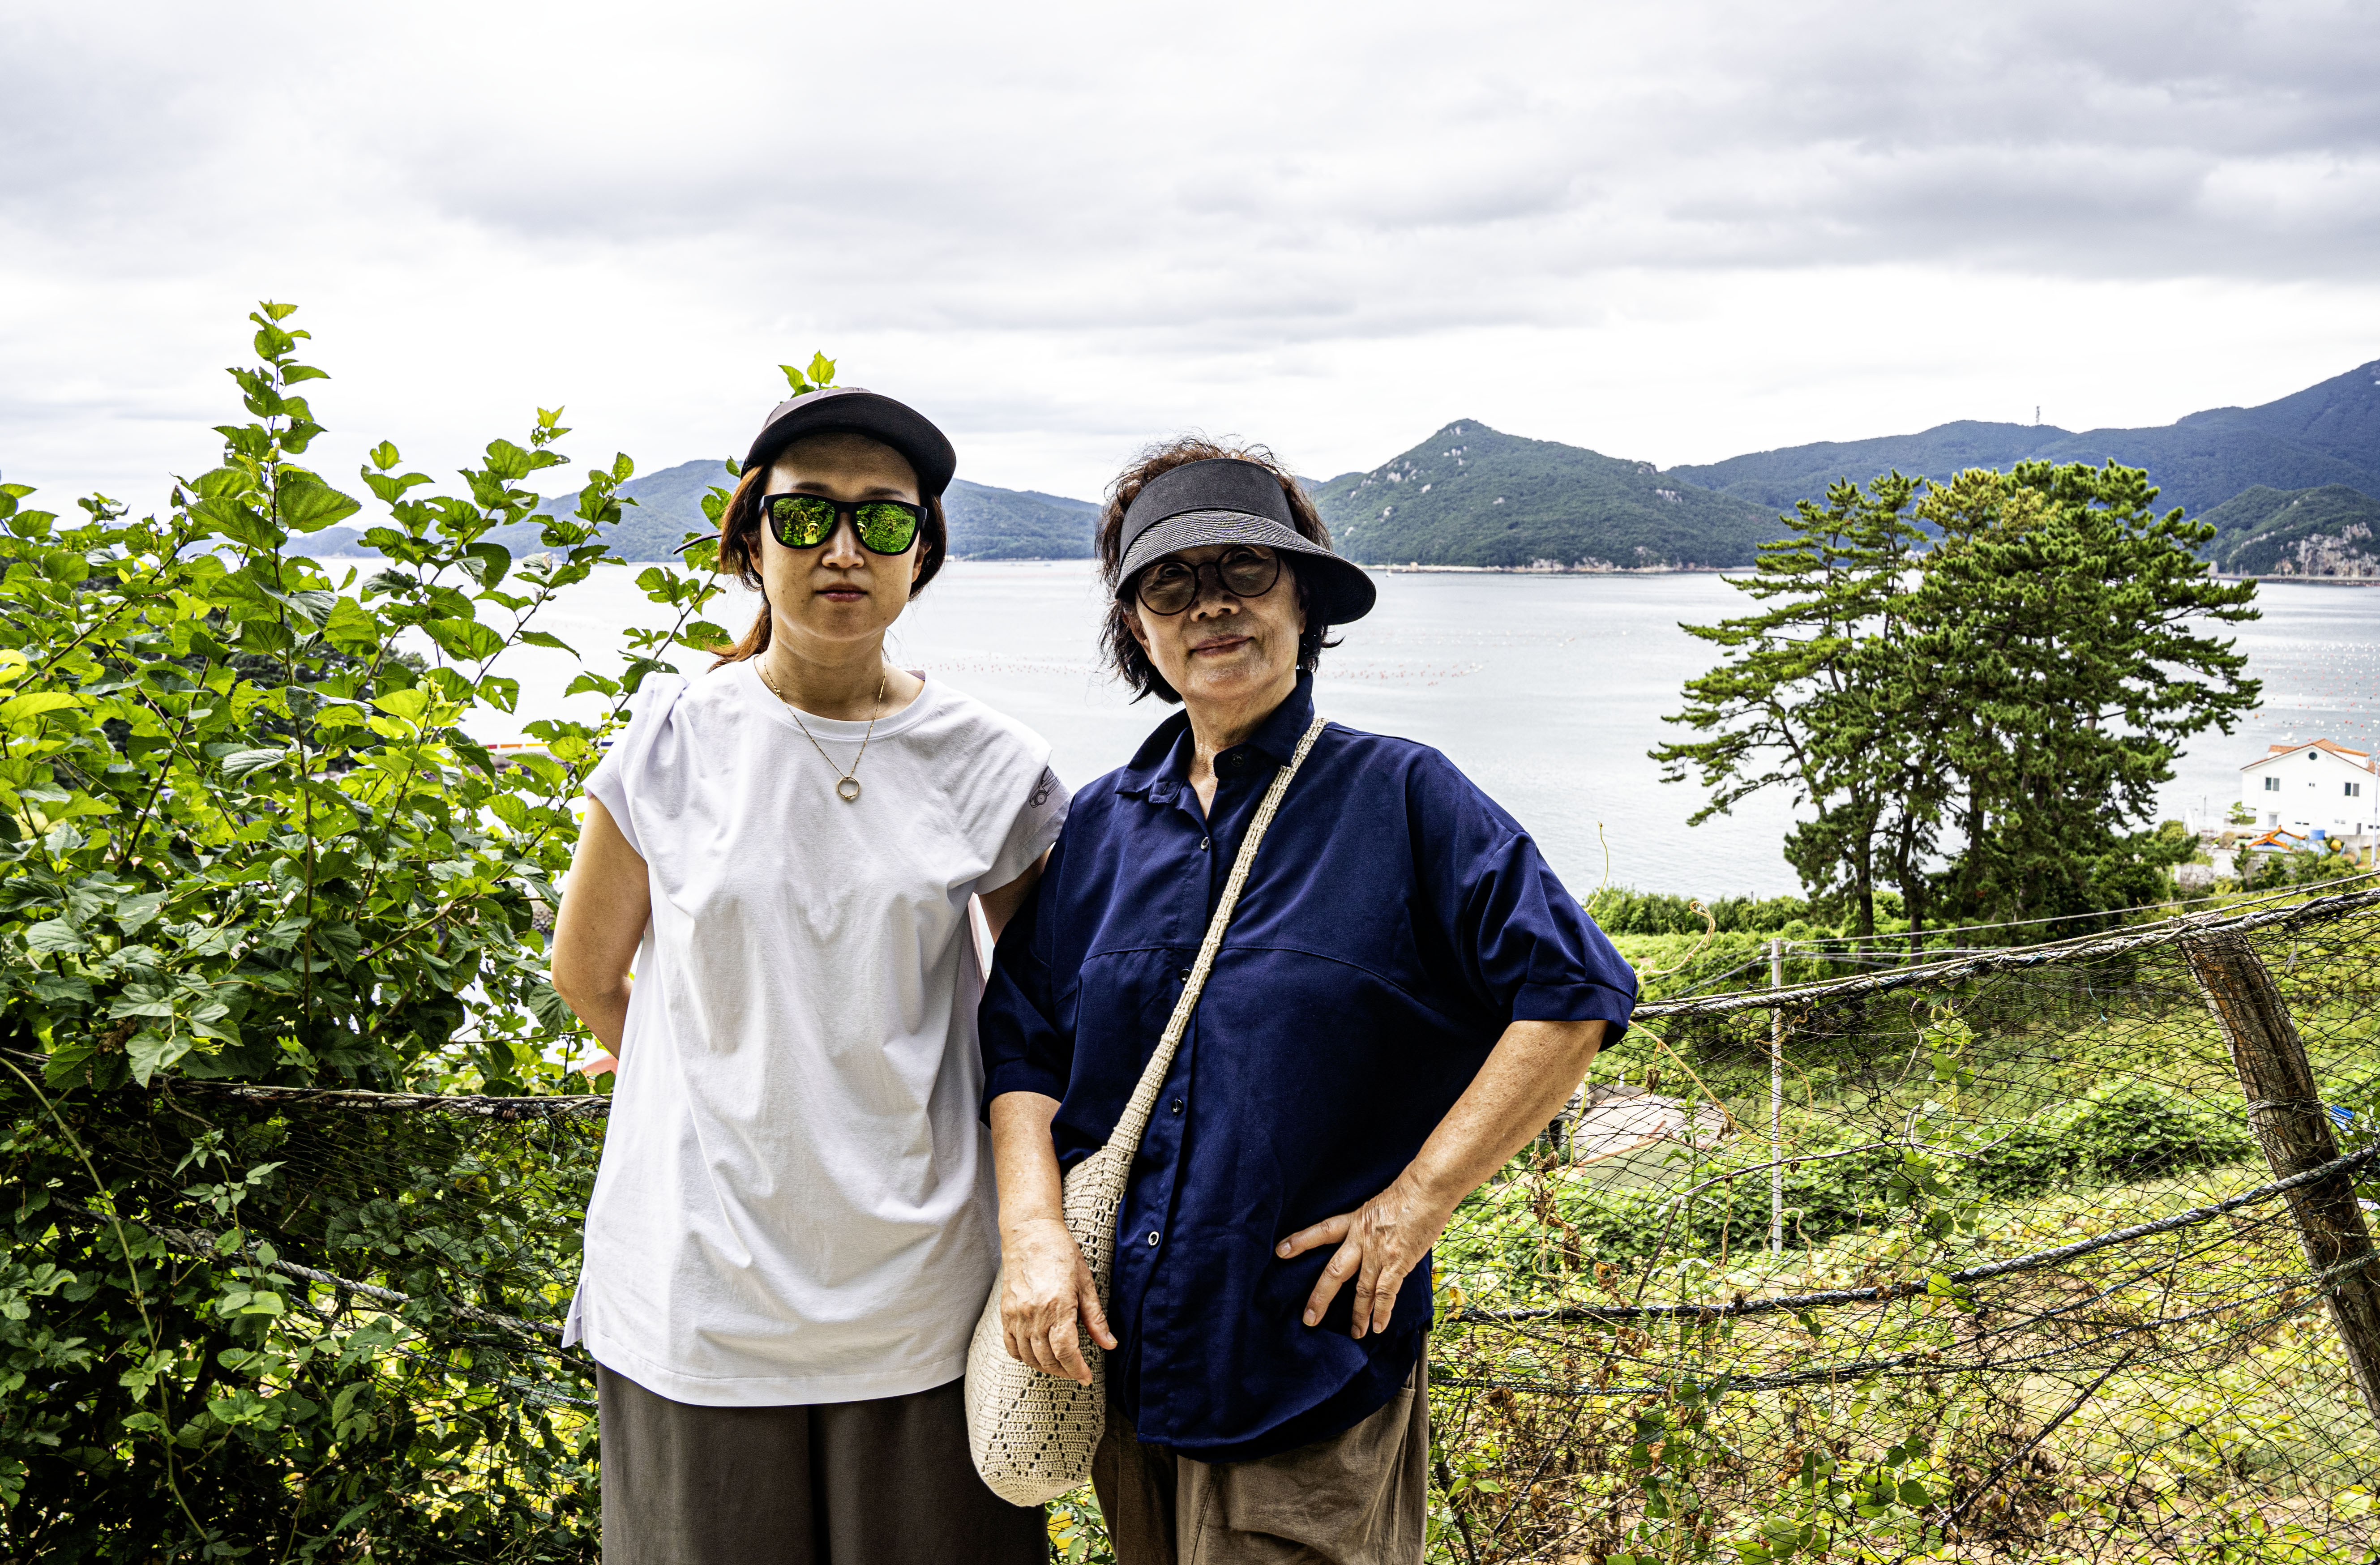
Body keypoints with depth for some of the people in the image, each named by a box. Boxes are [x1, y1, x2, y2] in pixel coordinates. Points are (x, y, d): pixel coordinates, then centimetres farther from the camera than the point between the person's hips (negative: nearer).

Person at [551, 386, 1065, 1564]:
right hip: (706, 1285, 0)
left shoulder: (988, 767, -2)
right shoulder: (675, 744, -4)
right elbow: (588, 973, 9)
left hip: (922, 1290, 1)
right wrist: (729, 1096, 9)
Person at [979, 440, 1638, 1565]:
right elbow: (1022, 1050, 8)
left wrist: (1415, 1202, -13)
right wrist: (1032, 1231, -7)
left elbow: (1569, 1001, -11)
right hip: (1121, 1355, 5)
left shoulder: (1402, 799, -6)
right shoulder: (1096, 827, 7)